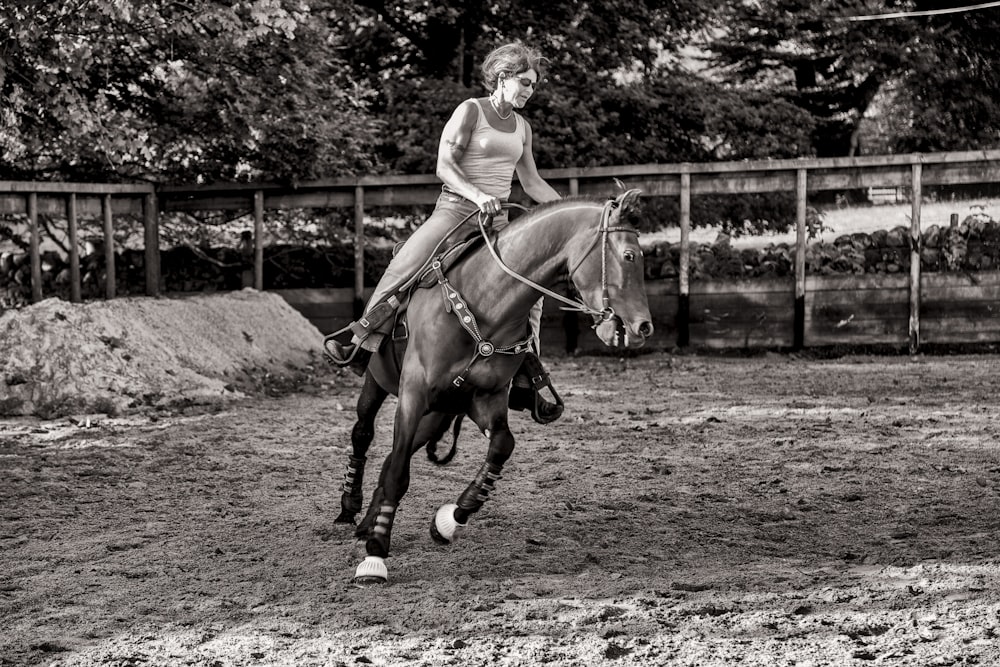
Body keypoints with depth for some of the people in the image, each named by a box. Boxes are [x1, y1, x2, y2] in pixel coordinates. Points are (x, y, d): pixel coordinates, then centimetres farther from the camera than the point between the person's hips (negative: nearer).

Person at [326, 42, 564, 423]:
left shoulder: (521, 127, 16)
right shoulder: (470, 111, -2)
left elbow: (532, 184, 22)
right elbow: (444, 167, -10)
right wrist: (477, 195, -25)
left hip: (498, 219, 5)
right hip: (457, 208, -5)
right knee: (404, 264, -24)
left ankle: (526, 384, 2)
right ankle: (361, 347, -17)